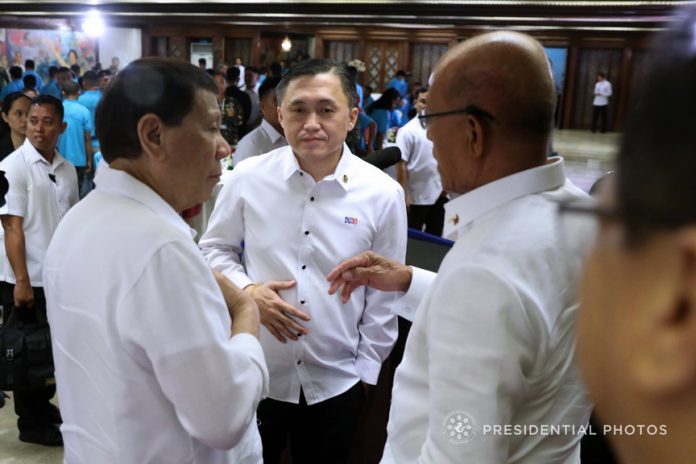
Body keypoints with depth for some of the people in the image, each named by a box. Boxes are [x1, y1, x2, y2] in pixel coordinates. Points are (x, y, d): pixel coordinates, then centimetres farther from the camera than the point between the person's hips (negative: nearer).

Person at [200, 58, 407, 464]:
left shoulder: (384, 194, -10)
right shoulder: (248, 178, -8)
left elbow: (384, 294, -2)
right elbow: (214, 250, 5)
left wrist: (367, 368, 2)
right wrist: (247, 290, -13)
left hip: (336, 381, 0)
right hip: (254, 374, 1)